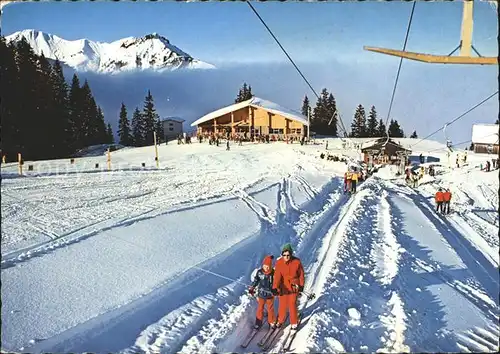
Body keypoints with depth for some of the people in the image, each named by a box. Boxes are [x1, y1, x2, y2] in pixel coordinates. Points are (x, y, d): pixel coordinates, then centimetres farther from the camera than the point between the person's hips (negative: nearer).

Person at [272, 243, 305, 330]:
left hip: (294, 287, -1)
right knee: (282, 305, 14)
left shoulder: (297, 262, -15)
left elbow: (301, 274, -1)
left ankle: (294, 323, 28)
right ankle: (280, 321, 37)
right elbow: (277, 276, -24)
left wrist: (301, 285, 6)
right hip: (283, 288, 1)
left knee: (292, 305, 8)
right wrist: (275, 288, -36)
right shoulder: (279, 263, -17)